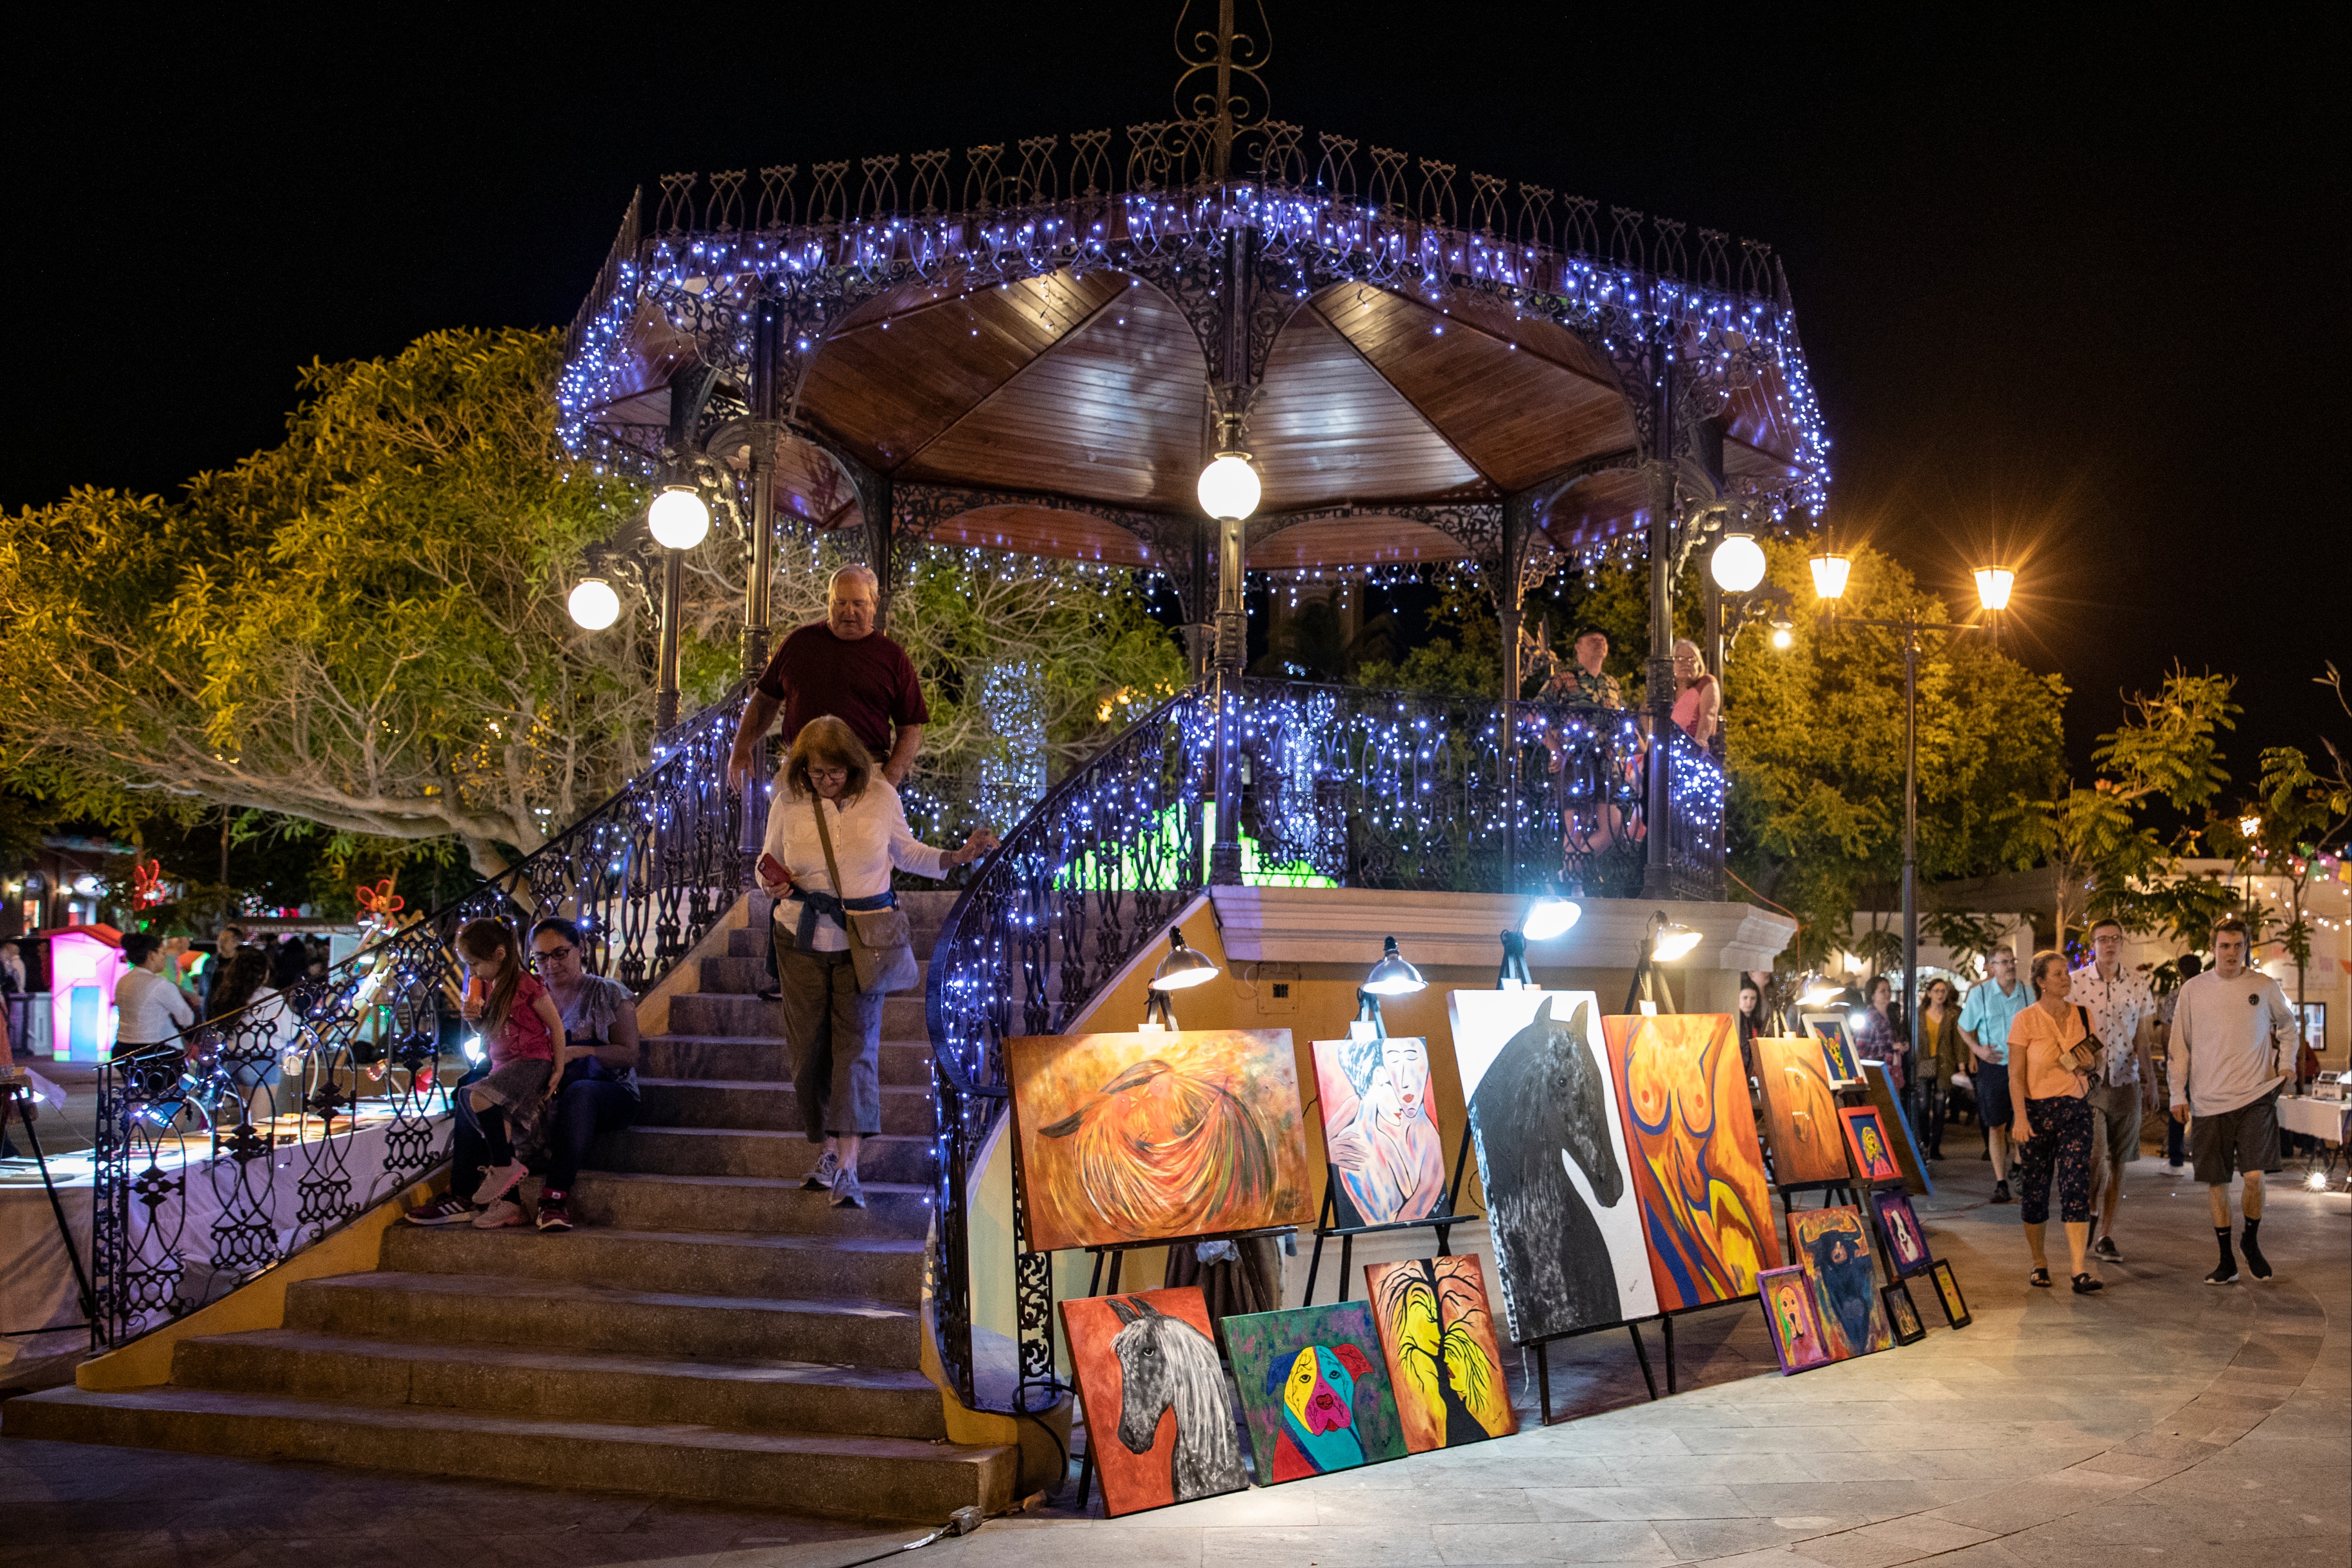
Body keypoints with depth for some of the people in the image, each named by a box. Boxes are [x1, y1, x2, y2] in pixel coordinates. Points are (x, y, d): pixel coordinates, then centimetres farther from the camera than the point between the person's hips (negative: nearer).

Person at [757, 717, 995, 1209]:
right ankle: (829, 1148, 23)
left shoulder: (880, 796, -5)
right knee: (810, 1048, 6)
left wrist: (957, 857, -4)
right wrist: (773, 885, -14)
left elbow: (905, 853, 9)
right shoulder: (788, 803, -5)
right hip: (803, 941, 2)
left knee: (856, 1045, -10)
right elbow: (768, 862, 8)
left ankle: (847, 1168, -13)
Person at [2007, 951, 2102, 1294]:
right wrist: (2021, 1119, -14)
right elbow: (2016, 1074, -6)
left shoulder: (2083, 1017, 8)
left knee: (2076, 1186, -11)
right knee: (2035, 1190, 4)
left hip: (2075, 1110, 2)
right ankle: (2039, 1262, 21)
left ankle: (2081, 1270, -14)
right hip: (2037, 1110, -2)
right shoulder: (2025, 1020, -3)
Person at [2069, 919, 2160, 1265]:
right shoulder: (2075, 983, -3)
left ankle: (2106, 1236, 16)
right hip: (2089, 1082, -3)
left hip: (2126, 1082, 3)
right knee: (2097, 1160, -14)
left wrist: (2151, 1083, 12)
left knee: (2117, 1164, 6)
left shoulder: (2138, 984, 5)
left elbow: (2143, 1039, 12)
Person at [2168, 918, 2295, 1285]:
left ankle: (2251, 1240, 16)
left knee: (2254, 1176, -12)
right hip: (2208, 1101, 1)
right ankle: (2226, 1260, 17)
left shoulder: (2265, 987, 3)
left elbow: (2287, 1026, 22)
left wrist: (2286, 1064, 8)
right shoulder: (2193, 990, 3)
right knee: (2216, 1182, 5)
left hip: (2256, 1096, -1)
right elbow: (2179, 1046, 9)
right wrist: (2178, 1095, 5)